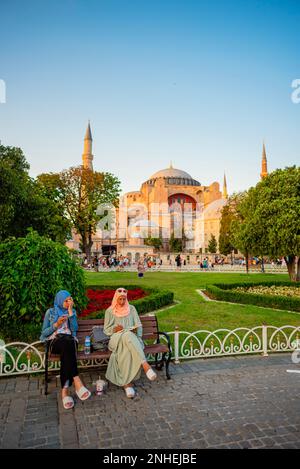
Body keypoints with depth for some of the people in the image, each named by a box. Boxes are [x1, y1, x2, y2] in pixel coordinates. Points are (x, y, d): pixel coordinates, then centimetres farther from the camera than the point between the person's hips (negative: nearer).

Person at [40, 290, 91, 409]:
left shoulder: (72, 311, 17)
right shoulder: (50, 312, 13)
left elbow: (74, 329, 1)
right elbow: (44, 333, 11)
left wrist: (70, 311, -3)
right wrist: (56, 324, -6)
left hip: (69, 341, 1)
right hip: (54, 341, -1)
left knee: (67, 345, -38)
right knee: (66, 343, -39)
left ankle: (65, 389, -42)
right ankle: (77, 382, -46)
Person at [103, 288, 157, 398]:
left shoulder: (131, 308, 16)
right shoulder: (109, 311, 13)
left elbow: (138, 325, 13)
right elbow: (106, 329, 10)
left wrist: (135, 330, -10)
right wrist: (115, 329, -11)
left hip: (131, 337, 2)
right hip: (116, 338, -2)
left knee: (127, 348, -40)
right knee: (127, 336, -40)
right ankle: (145, 365, -53)